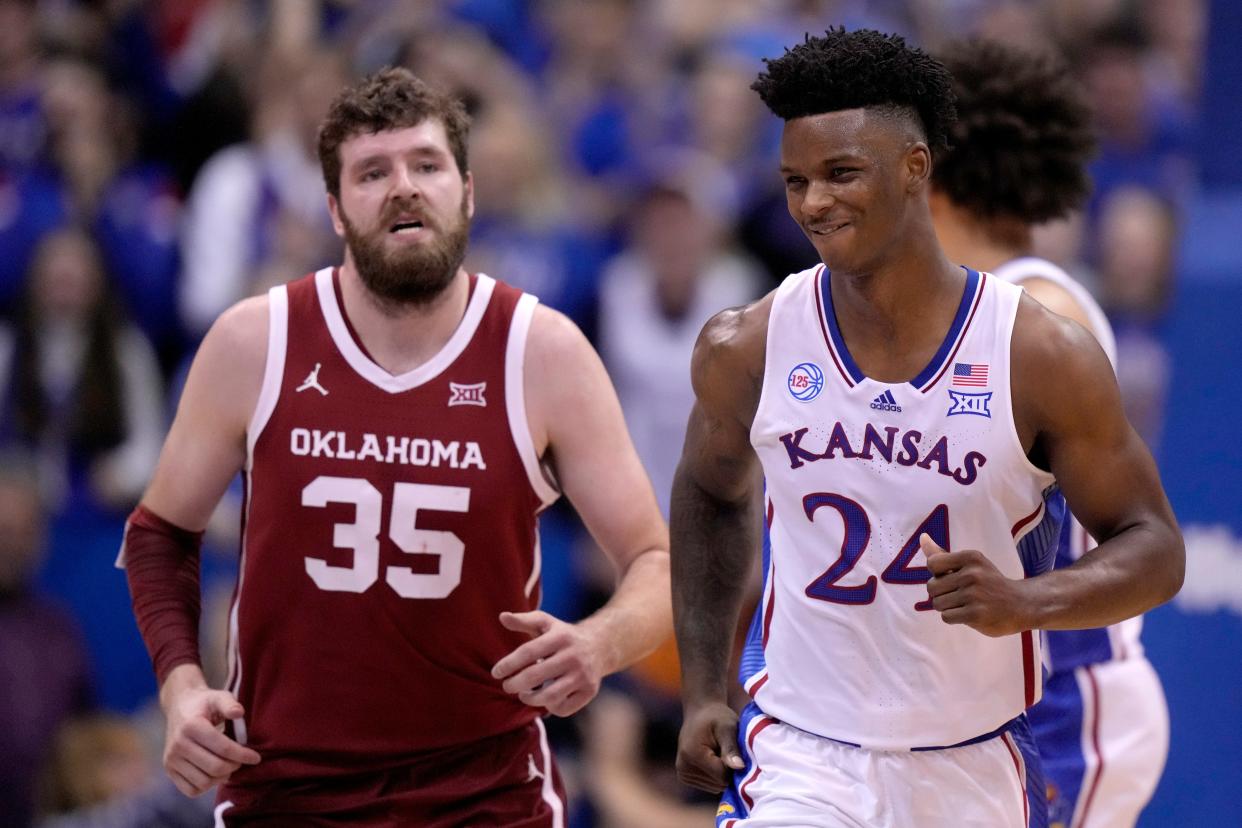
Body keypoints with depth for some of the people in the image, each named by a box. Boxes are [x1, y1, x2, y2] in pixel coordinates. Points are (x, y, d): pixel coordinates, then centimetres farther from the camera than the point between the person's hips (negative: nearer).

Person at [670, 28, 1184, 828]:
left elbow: (1155, 548, -4)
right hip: (798, 761, 0)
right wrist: (704, 691, 10)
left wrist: (1025, 601, -23)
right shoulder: (746, 349, -4)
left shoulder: (1045, 357, -10)